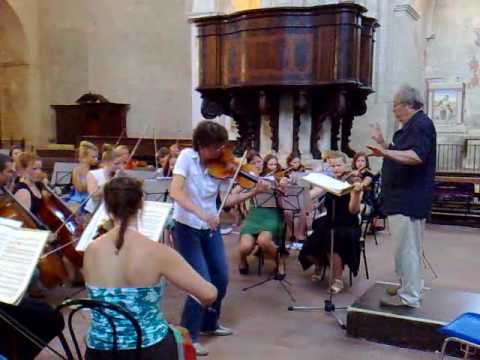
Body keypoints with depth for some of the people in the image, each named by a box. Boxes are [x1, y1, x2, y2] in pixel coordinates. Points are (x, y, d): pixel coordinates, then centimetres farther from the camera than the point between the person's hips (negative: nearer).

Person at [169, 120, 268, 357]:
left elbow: (226, 201, -2)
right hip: (186, 228, -6)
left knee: (221, 278, 13)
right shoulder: (187, 156, -16)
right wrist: (201, 213, -39)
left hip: (209, 228, 6)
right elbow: (175, 191, -28)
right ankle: (187, 335, 9)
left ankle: (209, 324, 36)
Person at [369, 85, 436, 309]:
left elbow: (417, 156, -28)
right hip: (404, 196, 11)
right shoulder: (411, 125, 18)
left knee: (406, 247, -7)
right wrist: (383, 145, 16)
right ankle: (410, 285, 31)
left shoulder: (421, 124, -14)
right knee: (408, 245, 19)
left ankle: (409, 297, 0)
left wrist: (386, 152, -34)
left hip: (410, 197, -11)